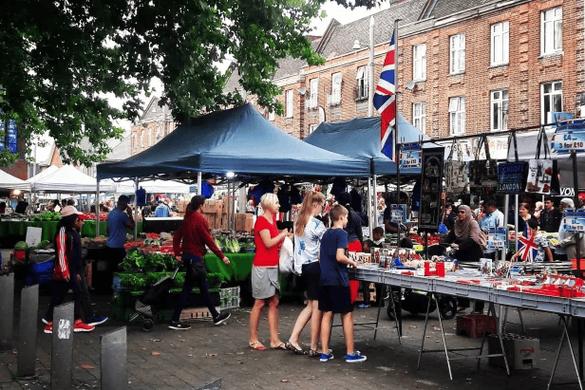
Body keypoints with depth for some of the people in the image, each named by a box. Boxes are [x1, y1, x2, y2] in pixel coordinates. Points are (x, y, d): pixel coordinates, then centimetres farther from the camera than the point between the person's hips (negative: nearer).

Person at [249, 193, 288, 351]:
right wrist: (282, 234, -7)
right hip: (262, 267, -8)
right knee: (259, 303, -1)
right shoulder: (261, 220, -12)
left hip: (273, 266, 8)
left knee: (274, 302, 7)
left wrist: (283, 238, 1)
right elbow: (268, 243, -19)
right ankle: (253, 339, 9)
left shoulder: (272, 219, 14)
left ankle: (274, 340, 11)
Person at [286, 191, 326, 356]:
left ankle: (293, 340, 11)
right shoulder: (316, 224, -16)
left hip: (303, 266, 8)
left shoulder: (298, 222, 9)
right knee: (317, 307, 0)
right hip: (315, 266, -8)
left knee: (311, 305, 17)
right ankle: (314, 347, 5)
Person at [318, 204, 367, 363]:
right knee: (347, 315, 2)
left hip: (325, 279, 7)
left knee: (327, 314, 9)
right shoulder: (342, 233, -10)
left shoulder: (326, 234, 13)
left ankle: (324, 352, 10)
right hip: (338, 280, -7)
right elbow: (339, 256, -21)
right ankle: (350, 353, 6)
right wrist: (351, 262, -5)